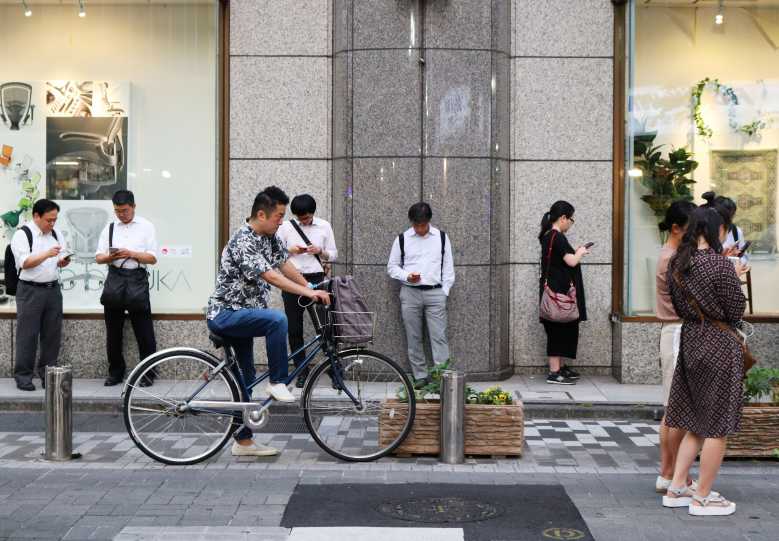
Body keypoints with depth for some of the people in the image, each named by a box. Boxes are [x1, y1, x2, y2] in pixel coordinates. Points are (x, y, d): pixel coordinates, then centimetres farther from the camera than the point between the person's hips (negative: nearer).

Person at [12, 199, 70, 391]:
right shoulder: (22, 235, -6)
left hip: (53, 289, 6)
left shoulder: (56, 234, 12)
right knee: (28, 335, -3)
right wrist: (48, 254, -25)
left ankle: (47, 373, 16)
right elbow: (25, 262, -15)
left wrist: (63, 261, -6)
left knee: (53, 334, 7)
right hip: (30, 290, -6)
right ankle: (23, 376, 4)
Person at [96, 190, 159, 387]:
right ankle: (115, 372, 18)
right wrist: (110, 257, -12)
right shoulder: (109, 228, 14)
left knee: (144, 331, -3)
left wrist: (131, 254, -16)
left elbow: (152, 258, -1)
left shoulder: (146, 227, 4)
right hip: (114, 279, 3)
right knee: (113, 330, 8)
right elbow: (98, 257, 10)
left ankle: (148, 373, 5)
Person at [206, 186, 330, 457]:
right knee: (277, 319, -33)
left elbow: (285, 265, 12)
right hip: (225, 315, -10)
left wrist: (311, 289, 2)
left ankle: (243, 442, 18)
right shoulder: (243, 242, -23)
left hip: (241, 315, 10)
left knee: (245, 379, 11)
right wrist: (309, 293, -31)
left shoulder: (269, 237, 6)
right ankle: (277, 382, -17)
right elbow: (271, 277, -29)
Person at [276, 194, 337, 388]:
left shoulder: (324, 226, 6)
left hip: (316, 279, -1)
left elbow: (333, 255, 10)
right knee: (294, 329, 3)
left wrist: (320, 251, -10)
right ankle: (302, 371, 14)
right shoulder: (286, 227, 4)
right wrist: (291, 250, -12)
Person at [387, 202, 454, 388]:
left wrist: (445, 291, 1)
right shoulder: (402, 239, 5)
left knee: (439, 337, -5)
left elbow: (448, 267, 9)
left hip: (435, 293, -1)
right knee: (414, 338, 4)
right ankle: (420, 376, 12)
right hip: (410, 293, 1)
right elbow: (392, 266, 9)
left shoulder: (441, 237, 6)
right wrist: (407, 276, -9)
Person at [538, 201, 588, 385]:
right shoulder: (557, 237, -17)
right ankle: (554, 373, -4)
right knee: (560, 330, -6)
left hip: (553, 290, 10)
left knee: (561, 330, 16)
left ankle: (560, 367, 25)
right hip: (560, 292, -10)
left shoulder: (548, 236, 13)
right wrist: (580, 252, -3)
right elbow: (571, 261, -21)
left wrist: (576, 252, 13)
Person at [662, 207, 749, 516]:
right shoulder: (720, 264, -17)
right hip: (720, 346, -7)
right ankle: (702, 498, 12)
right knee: (717, 427, 4)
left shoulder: (677, 263, 4)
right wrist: (736, 279, 4)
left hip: (690, 342, 7)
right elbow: (735, 312, -11)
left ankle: (676, 489, 20)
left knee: (695, 422, 18)